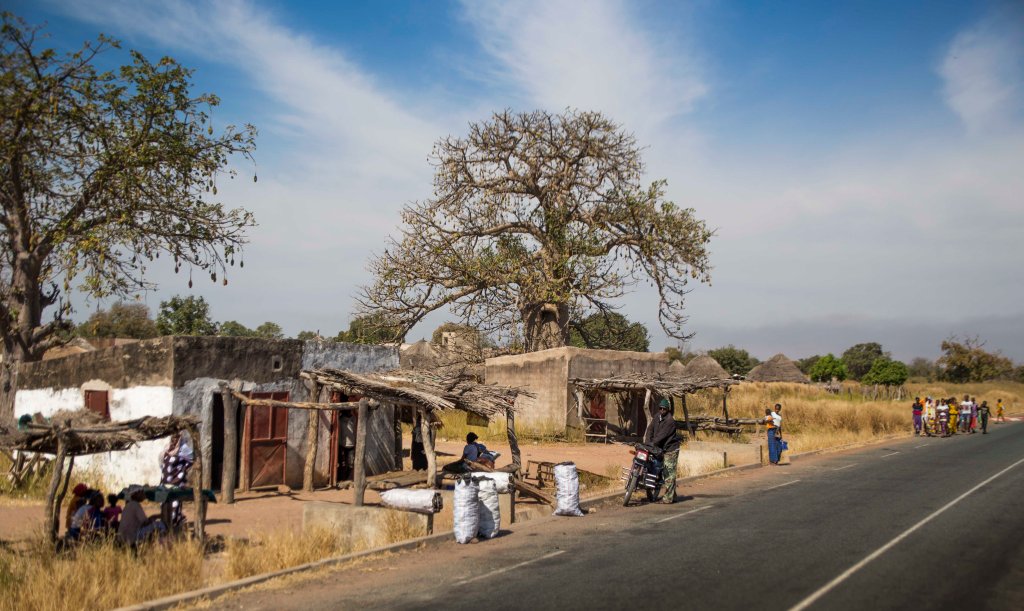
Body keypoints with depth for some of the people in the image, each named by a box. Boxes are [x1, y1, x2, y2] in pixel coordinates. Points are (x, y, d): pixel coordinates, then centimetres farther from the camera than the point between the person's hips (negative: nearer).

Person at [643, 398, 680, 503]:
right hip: (661, 449, 8)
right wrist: (647, 442, -12)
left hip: (670, 450, -8)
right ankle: (672, 496, 21)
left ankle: (668, 498, -8)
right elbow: (650, 429, 2)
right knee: (665, 473, 12)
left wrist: (652, 443, -29)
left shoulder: (670, 420, -16)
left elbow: (662, 434, -24)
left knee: (669, 474, -9)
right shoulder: (657, 417, 8)